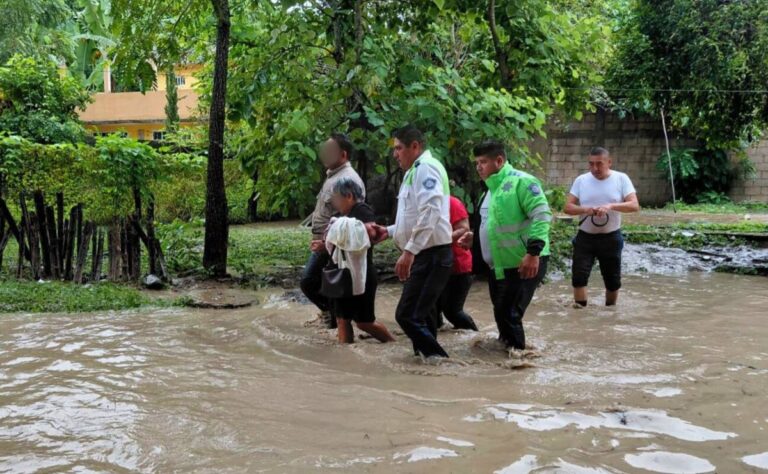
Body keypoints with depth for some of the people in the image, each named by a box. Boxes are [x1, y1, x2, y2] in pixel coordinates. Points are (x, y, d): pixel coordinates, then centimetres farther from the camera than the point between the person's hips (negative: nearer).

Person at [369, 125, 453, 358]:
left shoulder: (426, 167, -12)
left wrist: (409, 251, -28)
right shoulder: (416, 171, 20)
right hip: (423, 254, 11)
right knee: (420, 315, 15)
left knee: (407, 315, -13)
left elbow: (430, 213, -25)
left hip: (431, 255, -11)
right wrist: (389, 231, 17)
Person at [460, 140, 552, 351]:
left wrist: (533, 252, -27)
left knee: (509, 314, -8)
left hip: (523, 264, -9)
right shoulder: (491, 189, 17)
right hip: (499, 265, 9)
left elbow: (542, 215, -21)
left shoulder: (521, 182, -13)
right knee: (501, 314, 16)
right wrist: (475, 237, 13)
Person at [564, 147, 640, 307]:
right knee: (579, 276, -10)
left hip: (611, 238, 0)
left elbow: (634, 205, -14)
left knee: (612, 280, 12)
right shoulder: (581, 180, -1)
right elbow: (568, 207, -4)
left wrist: (611, 206, -30)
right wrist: (585, 209, -24)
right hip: (585, 237, 1)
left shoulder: (621, 179, -5)